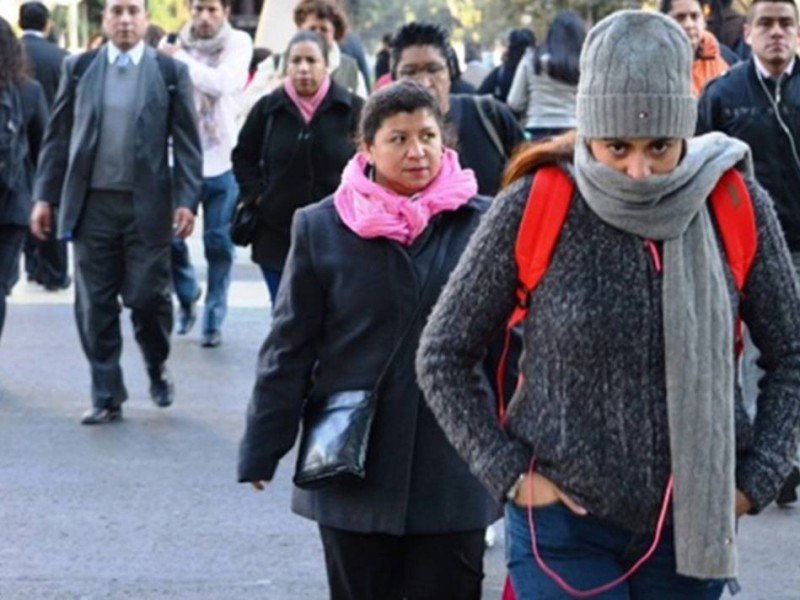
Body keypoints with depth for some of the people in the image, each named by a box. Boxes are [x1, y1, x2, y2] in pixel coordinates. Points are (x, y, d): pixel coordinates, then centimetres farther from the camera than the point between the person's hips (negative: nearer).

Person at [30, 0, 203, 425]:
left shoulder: (170, 71, 2)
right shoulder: (78, 68, 6)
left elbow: (186, 142, 1)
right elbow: (57, 136, 8)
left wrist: (186, 199, -8)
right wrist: (45, 196, 3)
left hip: (147, 205, -2)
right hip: (91, 203, 2)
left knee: (146, 296, -2)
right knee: (95, 304, 4)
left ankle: (157, 370, 26)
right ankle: (106, 396, 14)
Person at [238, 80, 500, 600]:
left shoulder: (483, 223, -2)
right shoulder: (322, 227, -2)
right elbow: (291, 348, 2)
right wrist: (262, 450, 2)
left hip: (454, 473, 0)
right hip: (355, 468, 0)